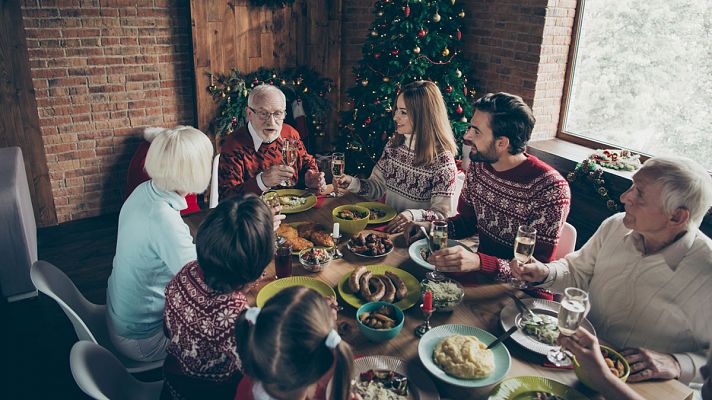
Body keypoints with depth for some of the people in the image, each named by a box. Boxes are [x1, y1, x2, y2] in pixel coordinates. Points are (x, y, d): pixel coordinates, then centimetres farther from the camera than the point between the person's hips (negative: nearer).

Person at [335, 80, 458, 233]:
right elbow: (377, 186, 12)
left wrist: (413, 215, -34)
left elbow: (442, 214, -15)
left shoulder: (442, 159, -14)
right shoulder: (394, 144, 4)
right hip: (387, 225, 5)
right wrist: (352, 182, -7)